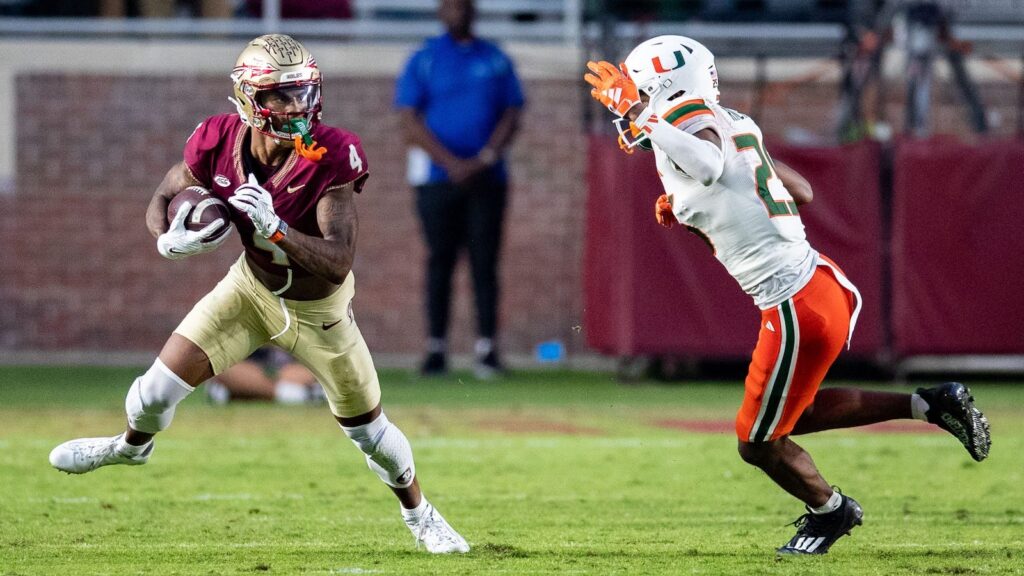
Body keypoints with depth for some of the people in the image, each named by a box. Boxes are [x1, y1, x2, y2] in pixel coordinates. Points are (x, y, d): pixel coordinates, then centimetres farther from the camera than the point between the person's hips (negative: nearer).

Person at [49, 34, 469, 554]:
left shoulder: (330, 157, -33)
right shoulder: (219, 144, -23)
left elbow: (339, 262, -37)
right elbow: (164, 197, -5)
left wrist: (275, 227, -51)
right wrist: (170, 239, -27)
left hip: (319, 310, -2)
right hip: (252, 289, 2)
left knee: (368, 429, 10)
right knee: (159, 388, -2)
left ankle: (419, 514, 39)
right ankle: (133, 444, 35)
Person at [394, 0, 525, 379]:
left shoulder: (496, 60, 11)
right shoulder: (424, 60, 5)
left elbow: (511, 116, 8)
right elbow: (411, 120, -2)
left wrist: (485, 159, -8)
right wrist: (451, 163, -12)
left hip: (487, 175, 1)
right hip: (437, 174, -1)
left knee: (485, 261, -3)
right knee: (440, 261, -1)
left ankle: (487, 348, -5)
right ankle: (436, 350, 0)